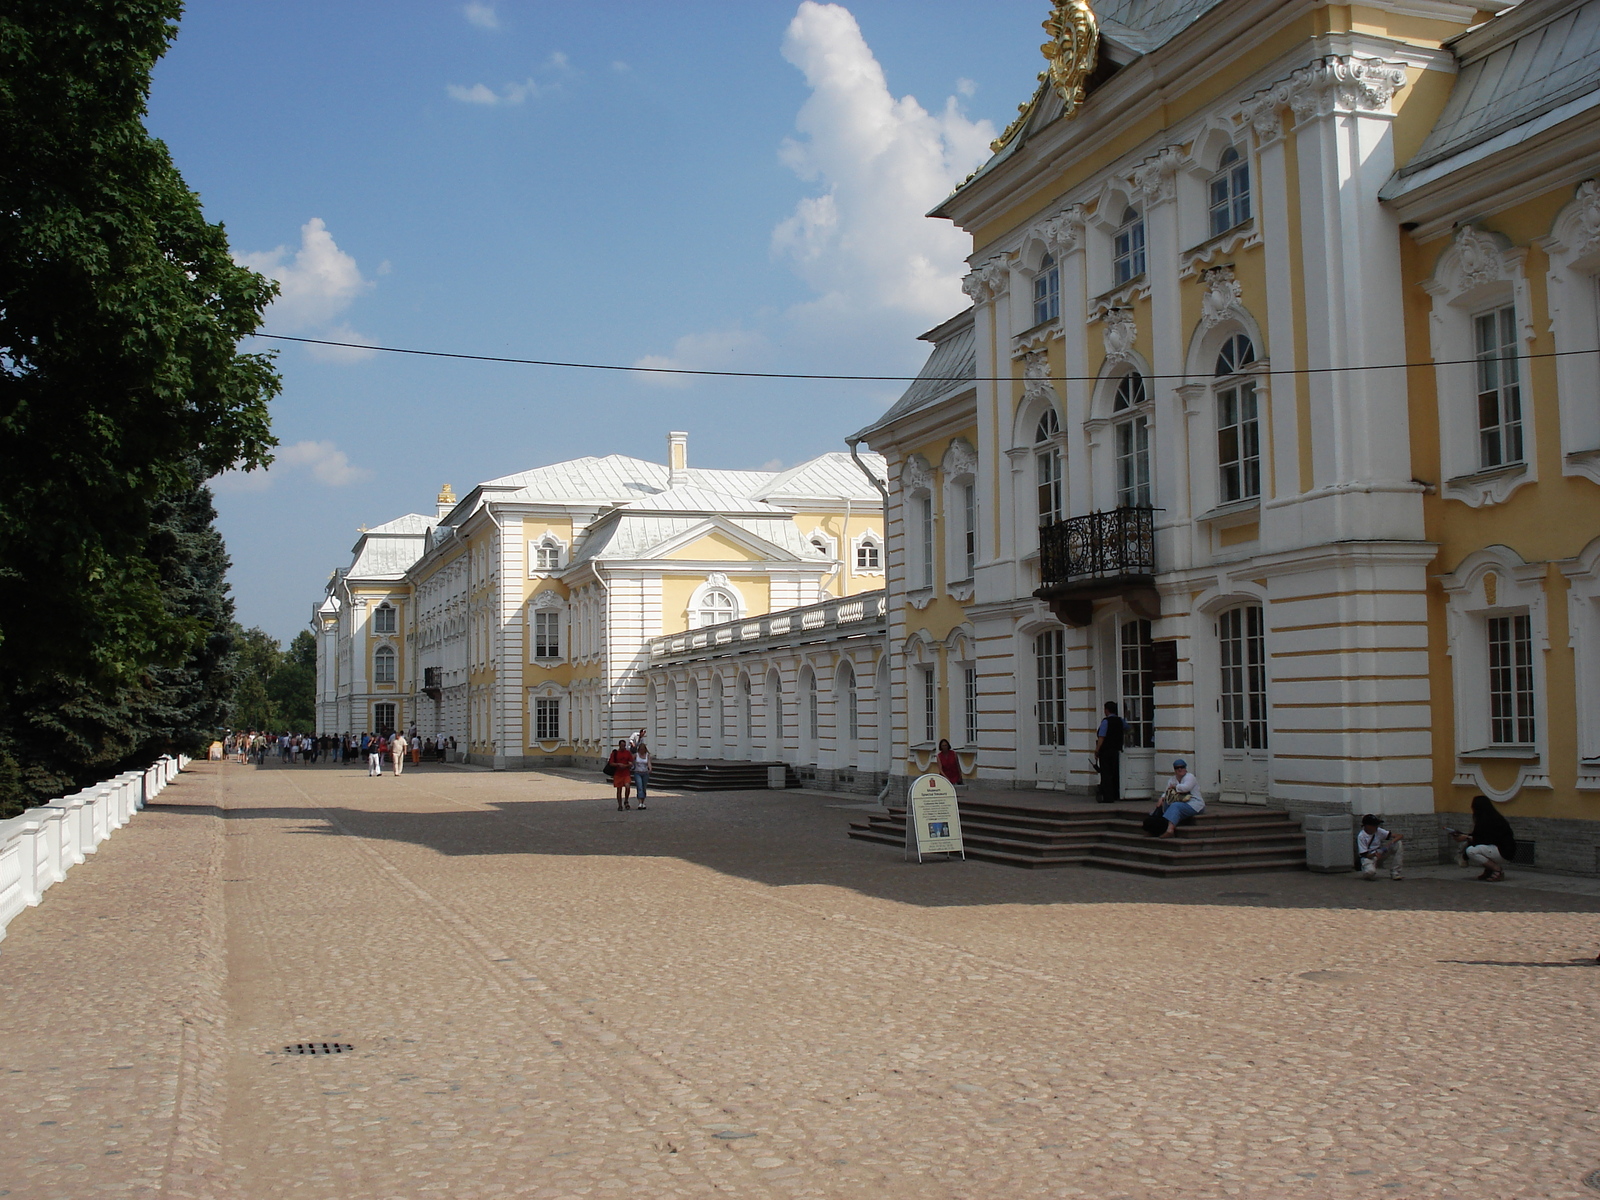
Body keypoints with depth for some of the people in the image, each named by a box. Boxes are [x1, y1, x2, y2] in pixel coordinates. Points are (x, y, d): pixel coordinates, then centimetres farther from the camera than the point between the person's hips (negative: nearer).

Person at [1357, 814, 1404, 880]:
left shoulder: (1378, 831, -6)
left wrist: (1392, 842, -31)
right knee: (1370, 871, -41)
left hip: (1380, 854, 5)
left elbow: (1400, 836, -10)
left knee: (1398, 843, -14)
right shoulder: (1361, 836, -18)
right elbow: (1365, 855, -19)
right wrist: (1375, 854, -39)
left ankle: (1395, 872, -13)